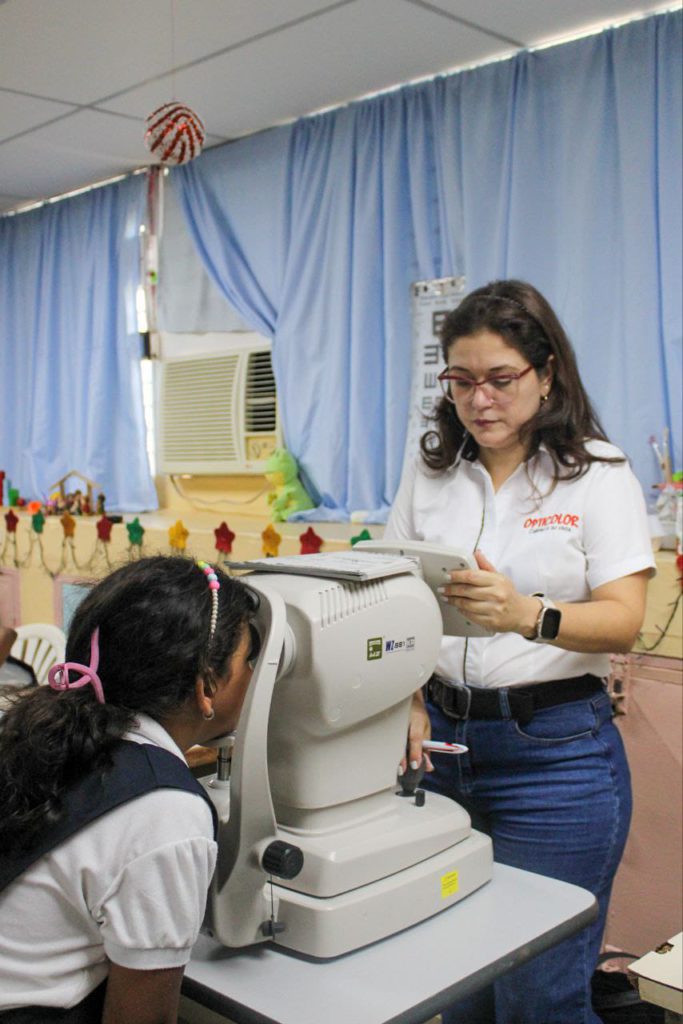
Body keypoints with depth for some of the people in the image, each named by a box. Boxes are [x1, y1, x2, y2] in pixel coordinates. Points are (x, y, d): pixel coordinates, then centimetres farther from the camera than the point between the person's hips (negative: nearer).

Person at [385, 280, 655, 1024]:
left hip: (555, 750, -3)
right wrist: (408, 706, -9)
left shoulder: (598, 474, -4)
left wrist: (527, 615, -33)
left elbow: (623, 620, -13)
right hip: (442, 739, 4)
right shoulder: (430, 473, 7)